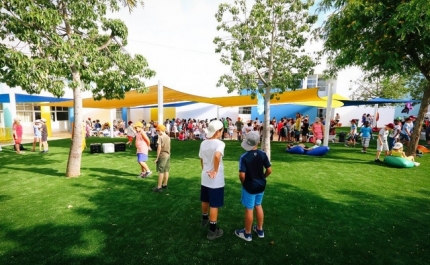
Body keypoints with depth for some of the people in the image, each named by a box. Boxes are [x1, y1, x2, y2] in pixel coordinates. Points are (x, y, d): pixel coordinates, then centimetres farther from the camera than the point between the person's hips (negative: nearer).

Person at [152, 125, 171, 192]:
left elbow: (159, 148, -16)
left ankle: (159, 187, 0)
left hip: (162, 155, -7)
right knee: (166, 170, 13)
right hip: (168, 155, 7)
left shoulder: (160, 137, -13)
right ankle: (165, 185, 24)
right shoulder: (168, 137, 8)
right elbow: (168, 147, 9)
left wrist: (157, 158, -11)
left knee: (161, 171, -4)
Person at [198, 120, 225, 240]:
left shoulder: (203, 143, 2)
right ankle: (212, 231, 21)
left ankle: (204, 219, 49)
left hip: (205, 178, 7)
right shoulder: (219, 143, -20)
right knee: (214, 205, 7)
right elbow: (217, 155, -40)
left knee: (205, 200, 26)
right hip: (216, 180, -7)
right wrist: (215, 171, -28)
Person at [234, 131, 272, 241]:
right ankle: (260, 230, 39)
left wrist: (243, 183, -3)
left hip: (249, 187, -5)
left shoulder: (244, 157, -22)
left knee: (249, 209, 10)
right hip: (261, 185, 5)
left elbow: (242, 175, -23)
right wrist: (262, 178, 11)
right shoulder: (263, 154, -10)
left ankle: (247, 234, 29)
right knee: (258, 206, 23)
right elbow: (269, 170, -5)